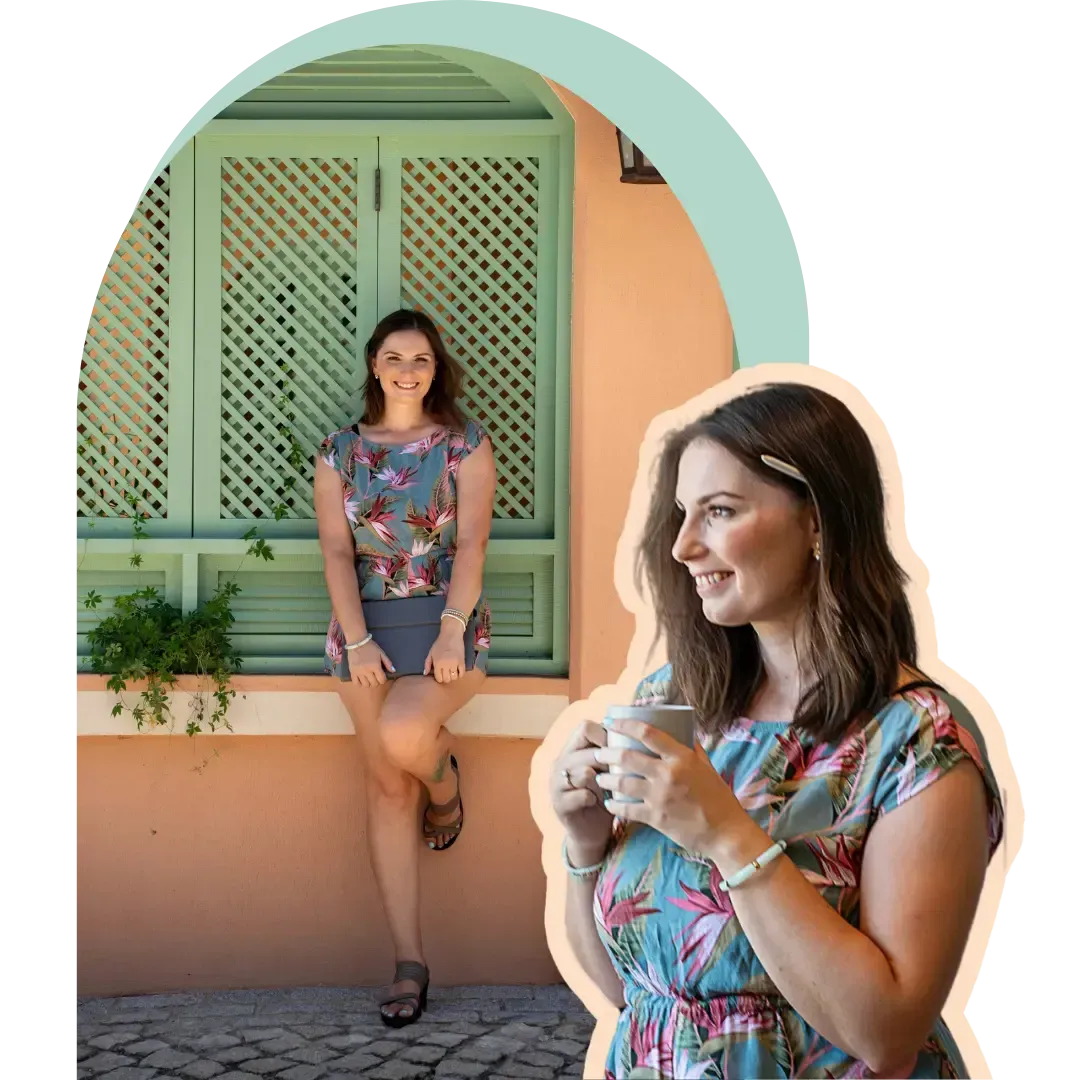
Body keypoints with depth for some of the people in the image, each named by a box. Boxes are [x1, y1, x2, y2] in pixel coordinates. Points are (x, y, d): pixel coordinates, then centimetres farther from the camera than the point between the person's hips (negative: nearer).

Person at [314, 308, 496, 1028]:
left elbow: (470, 543, -7)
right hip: (365, 630, 3)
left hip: (451, 624, -2)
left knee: (402, 733, -30)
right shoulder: (340, 453, 8)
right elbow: (337, 550, 0)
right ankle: (410, 962, 4)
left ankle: (444, 779, 11)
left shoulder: (466, 446, 2)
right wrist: (359, 641, -12)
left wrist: (450, 633, -18)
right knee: (387, 786, 0)